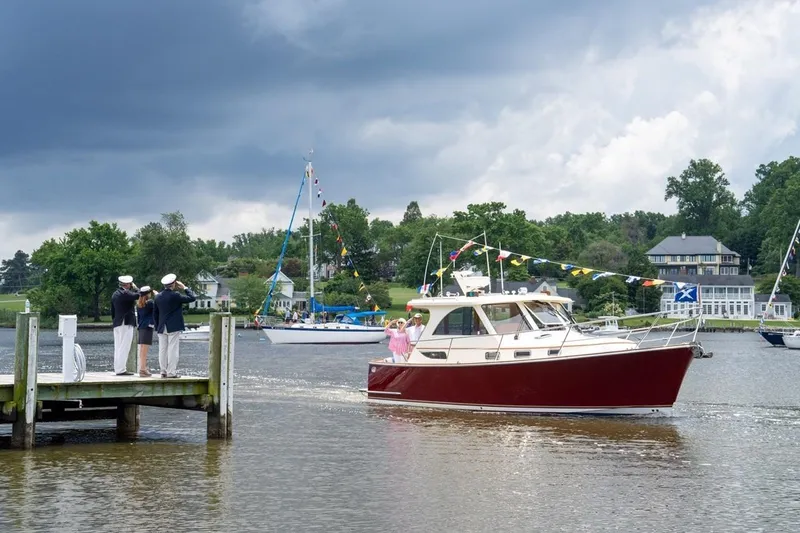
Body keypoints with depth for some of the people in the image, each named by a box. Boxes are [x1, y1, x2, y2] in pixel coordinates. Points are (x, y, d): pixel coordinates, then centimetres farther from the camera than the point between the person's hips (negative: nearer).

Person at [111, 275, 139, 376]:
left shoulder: (115, 294, 15)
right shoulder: (125, 293, -13)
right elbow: (137, 296, -22)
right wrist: (134, 288, -4)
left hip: (117, 323, 9)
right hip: (126, 323, -9)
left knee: (118, 347, 11)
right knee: (124, 347, -9)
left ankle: (117, 368, 13)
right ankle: (121, 369, -12)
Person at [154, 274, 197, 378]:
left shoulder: (158, 297, 8)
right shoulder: (175, 295, -12)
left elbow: (155, 313, 12)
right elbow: (192, 298, -9)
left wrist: (158, 327, 18)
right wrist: (185, 288, 3)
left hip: (162, 328, 6)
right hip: (174, 328, -6)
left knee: (162, 350, 7)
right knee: (173, 349, -4)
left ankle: (163, 371, 8)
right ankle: (171, 372, -6)